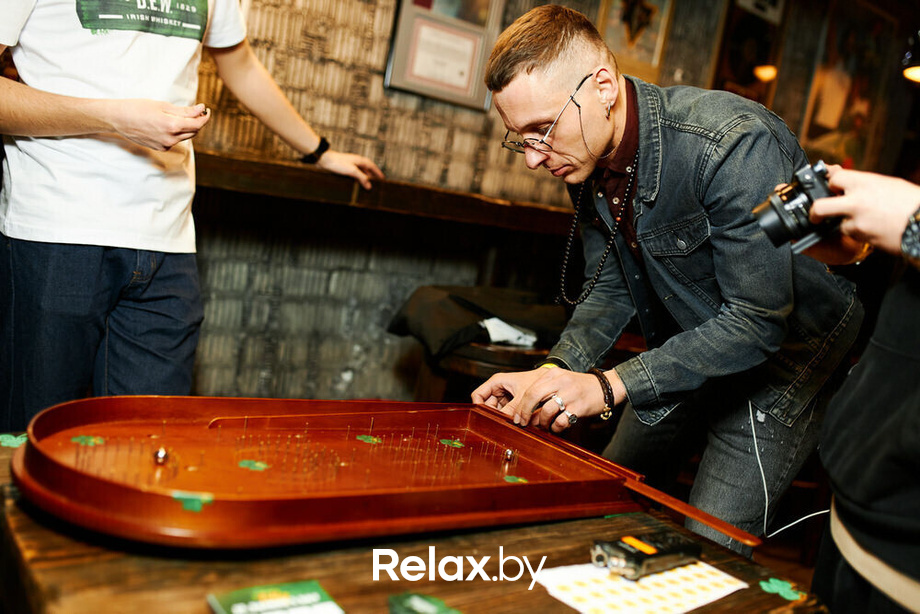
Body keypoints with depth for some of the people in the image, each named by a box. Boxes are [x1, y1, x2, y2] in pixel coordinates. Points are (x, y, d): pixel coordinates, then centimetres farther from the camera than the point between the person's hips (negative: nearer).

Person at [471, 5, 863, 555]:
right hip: (687, 346, 7)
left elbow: (757, 321, -32)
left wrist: (611, 385, -36)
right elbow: (611, 289, 1)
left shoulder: (733, 144, -33)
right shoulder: (589, 159, -8)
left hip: (788, 345, -7)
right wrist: (555, 372, -16)